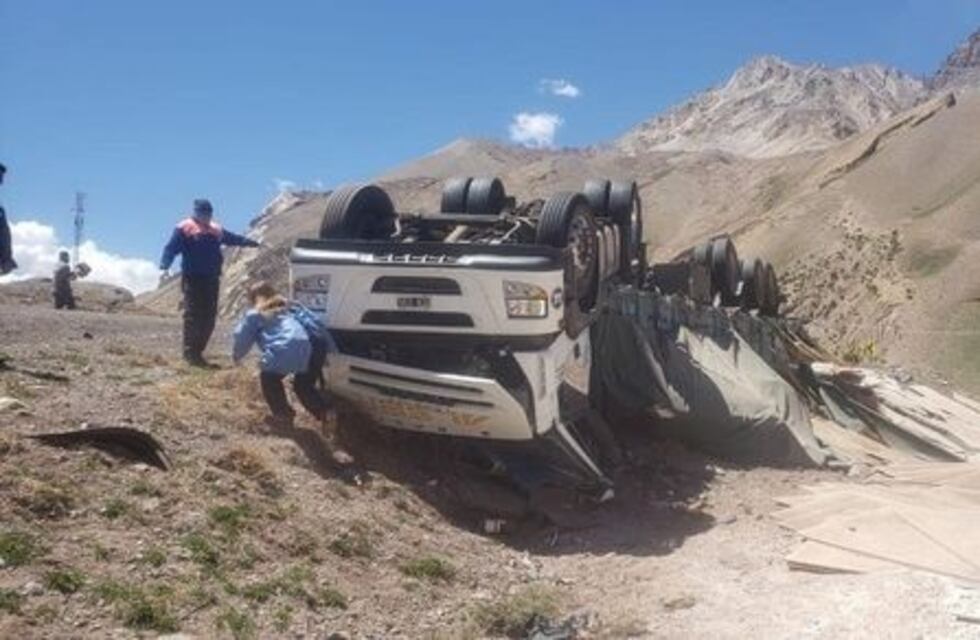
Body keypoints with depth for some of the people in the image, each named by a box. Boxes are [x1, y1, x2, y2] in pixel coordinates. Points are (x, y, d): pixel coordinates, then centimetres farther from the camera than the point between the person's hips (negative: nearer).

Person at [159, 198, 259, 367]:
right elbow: (171, 248, -9)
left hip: (212, 279, 6)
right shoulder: (184, 228, -1)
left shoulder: (216, 230, 18)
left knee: (209, 317, 3)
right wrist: (164, 267, -23)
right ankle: (190, 353, -8)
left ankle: (197, 351, 11)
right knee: (193, 316, -10)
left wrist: (252, 243, 42)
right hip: (192, 279, -6)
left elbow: (233, 238, 34)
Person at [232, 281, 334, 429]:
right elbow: (314, 324, 23)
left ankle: (284, 415, 23)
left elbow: (242, 338, 20)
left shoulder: (254, 315, 19)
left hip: (281, 353, -5)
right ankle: (325, 412, 10)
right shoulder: (292, 306, 32)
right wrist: (328, 347, 22)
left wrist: (237, 355, 40)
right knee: (303, 384, 27)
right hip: (307, 350, 5)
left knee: (269, 378, 25)